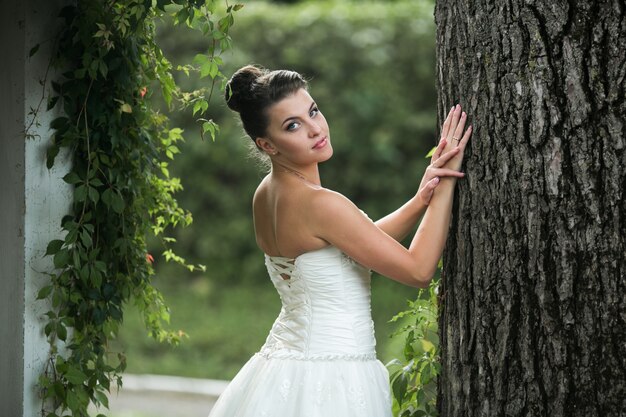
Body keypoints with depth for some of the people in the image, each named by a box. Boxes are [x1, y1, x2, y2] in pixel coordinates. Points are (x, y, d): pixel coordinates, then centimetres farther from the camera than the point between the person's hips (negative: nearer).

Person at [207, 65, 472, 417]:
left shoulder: (267, 193, 5)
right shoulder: (319, 203, -21)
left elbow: (359, 245, 13)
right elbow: (418, 270, -16)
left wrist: (421, 201, 0)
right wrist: (446, 182, -9)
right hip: (329, 384, -9)